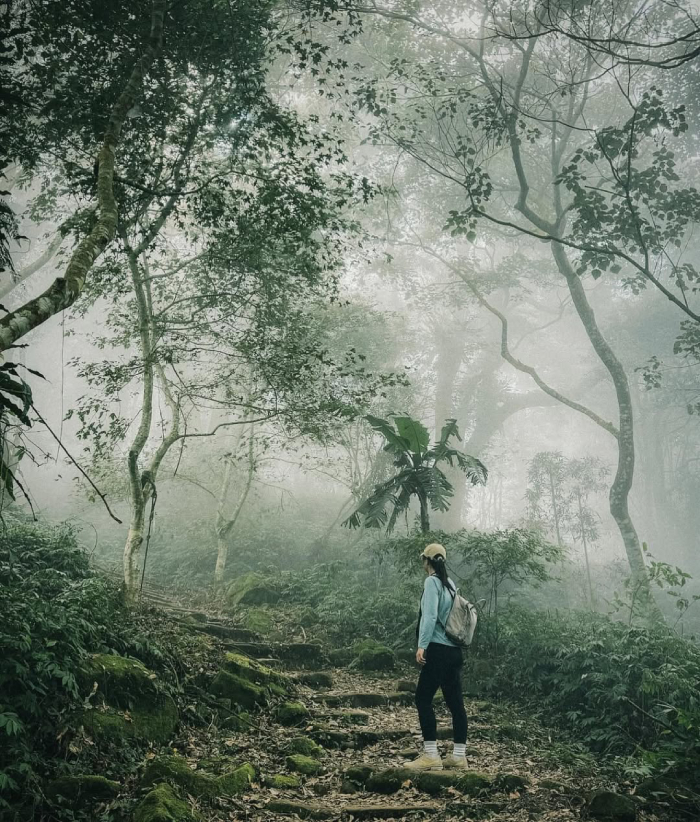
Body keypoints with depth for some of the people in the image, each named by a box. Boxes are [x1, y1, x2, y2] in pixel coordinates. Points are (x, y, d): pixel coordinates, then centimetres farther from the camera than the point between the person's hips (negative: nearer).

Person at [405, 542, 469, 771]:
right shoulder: (450, 583, 14)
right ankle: (459, 755, 11)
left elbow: (430, 616, -17)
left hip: (438, 649, -8)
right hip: (455, 650, 8)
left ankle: (431, 755, -6)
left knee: (423, 699, -4)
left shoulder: (432, 581, -8)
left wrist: (422, 646, -19)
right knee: (455, 702, 8)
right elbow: (449, 616, 14)